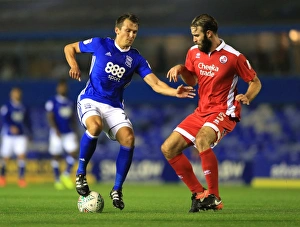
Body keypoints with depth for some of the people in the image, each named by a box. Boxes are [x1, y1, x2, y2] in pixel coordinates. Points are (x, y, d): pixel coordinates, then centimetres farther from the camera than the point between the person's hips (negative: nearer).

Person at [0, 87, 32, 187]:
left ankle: (21, 178, -11)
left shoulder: (23, 108, 9)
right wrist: (11, 127, -33)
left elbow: (27, 122, 17)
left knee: (21, 155, -12)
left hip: (21, 135, 3)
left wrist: (29, 133, 15)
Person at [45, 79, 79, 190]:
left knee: (74, 152, -13)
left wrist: (75, 133, 13)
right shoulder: (52, 102, -4)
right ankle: (57, 180, 13)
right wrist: (56, 130, -25)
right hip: (56, 134, -4)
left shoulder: (70, 102, 13)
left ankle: (66, 175, 2)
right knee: (56, 157, 2)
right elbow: (50, 118, -12)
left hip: (69, 133, 4)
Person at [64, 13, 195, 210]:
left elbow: (156, 84, -8)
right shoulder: (100, 44, -1)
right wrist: (74, 65, -7)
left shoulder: (136, 59, 3)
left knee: (128, 138, -23)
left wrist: (174, 92, -27)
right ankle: (81, 172, -15)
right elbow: (69, 48, 13)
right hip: (90, 101, -3)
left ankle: (117, 190, -8)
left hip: (114, 107, 3)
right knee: (95, 126, -36)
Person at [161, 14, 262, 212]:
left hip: (223, 112, -7)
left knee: (202, 140, -36)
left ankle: (214, 198, -26)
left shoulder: (233, 56, -12)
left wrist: (247, 97, -23)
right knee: (168, 149, -1)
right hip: (201, 112, 8)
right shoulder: (194, 52, 5)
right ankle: (198, 193, 8)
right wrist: (180, 69, 1)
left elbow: (255, 82, -3)